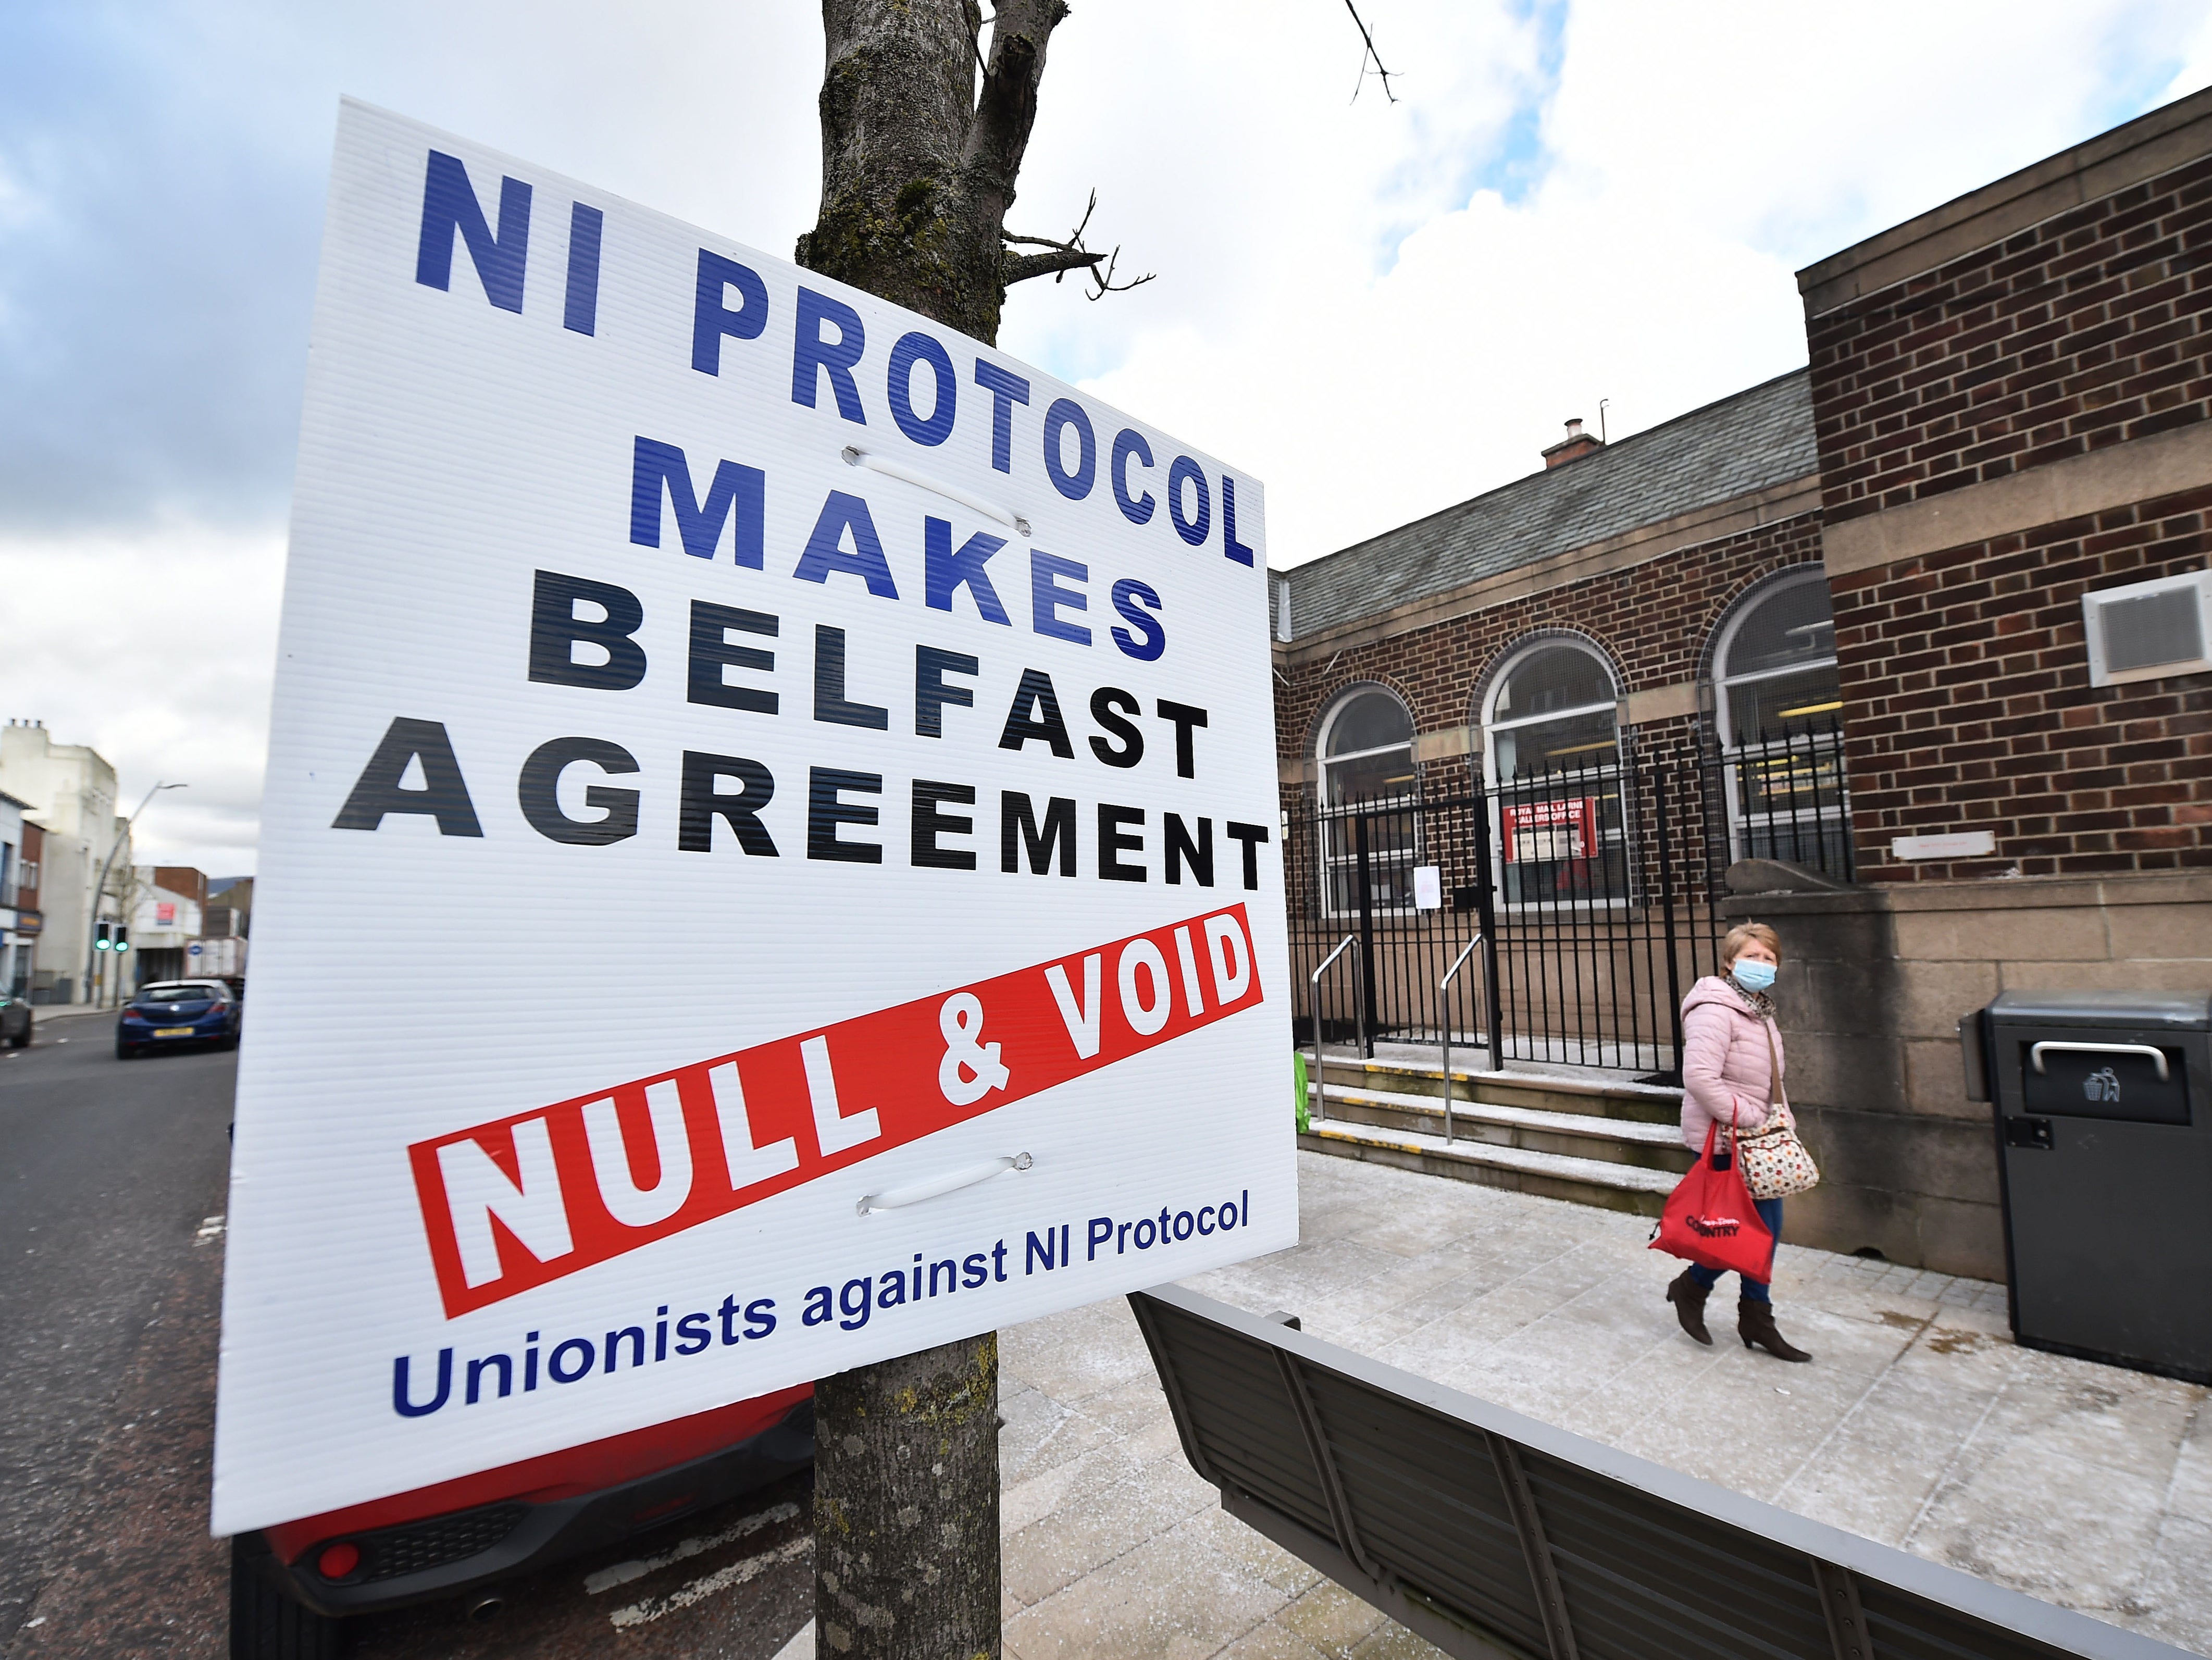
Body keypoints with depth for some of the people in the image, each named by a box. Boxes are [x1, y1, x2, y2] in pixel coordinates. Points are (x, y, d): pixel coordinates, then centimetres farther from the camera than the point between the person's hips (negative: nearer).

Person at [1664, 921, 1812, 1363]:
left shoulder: (1759, 1011, 12)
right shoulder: (1715, 1011, -20)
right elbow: (1699, 1078, -30)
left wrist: (1782, 1119, 10)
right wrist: (1748, 1118, -23)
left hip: (1755, 1139, 10)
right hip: (1723, 1140, -9)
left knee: (1766, 1224, 14)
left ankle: (1757, 1319, 28)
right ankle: (1691, 1288, 19)